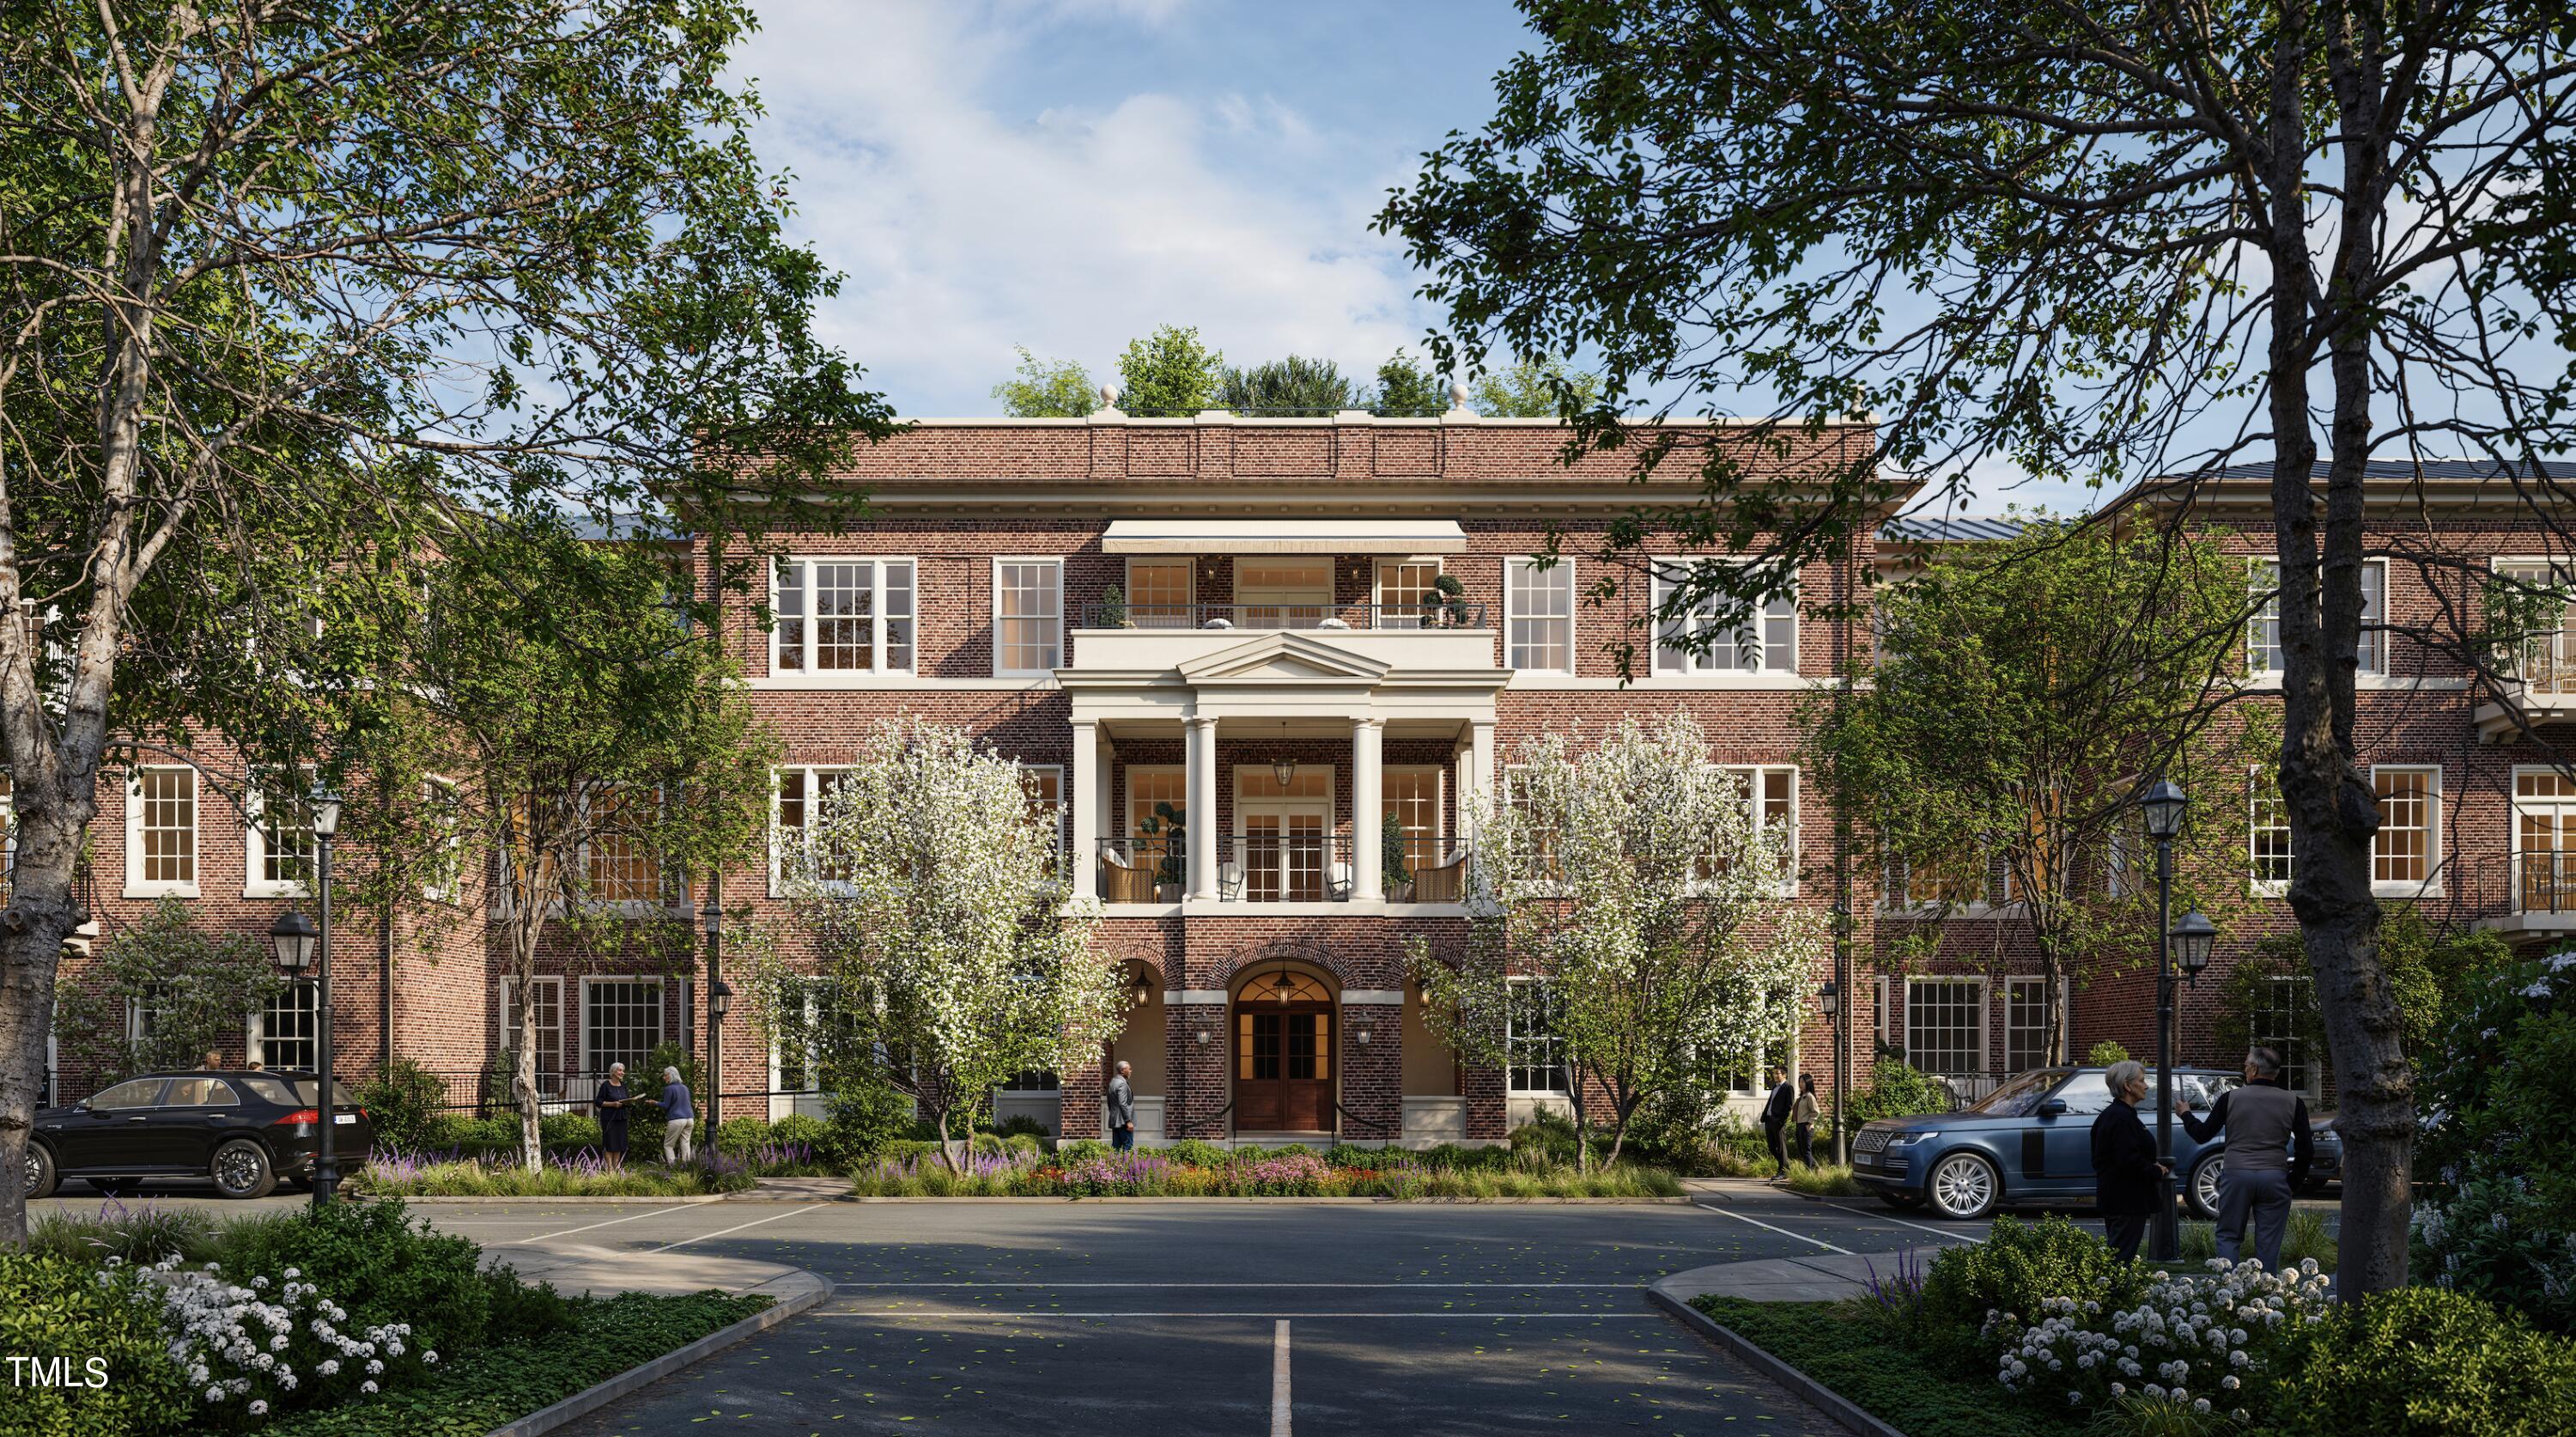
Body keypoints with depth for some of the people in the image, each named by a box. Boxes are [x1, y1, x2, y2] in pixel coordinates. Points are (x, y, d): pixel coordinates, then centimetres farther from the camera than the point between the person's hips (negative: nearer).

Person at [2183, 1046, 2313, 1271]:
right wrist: (2293, 1183, 12)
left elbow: (2202, 1134, 4)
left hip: (2236, 1175, -1)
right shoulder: (2293, 1102, 2)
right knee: (2269, 1242, 7)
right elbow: (2306, 1151, 1)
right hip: (2275, 1177, 1)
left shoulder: (2230, 1098, -2)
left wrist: (2186, 1115, 24)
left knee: (2228, 1236, 9)